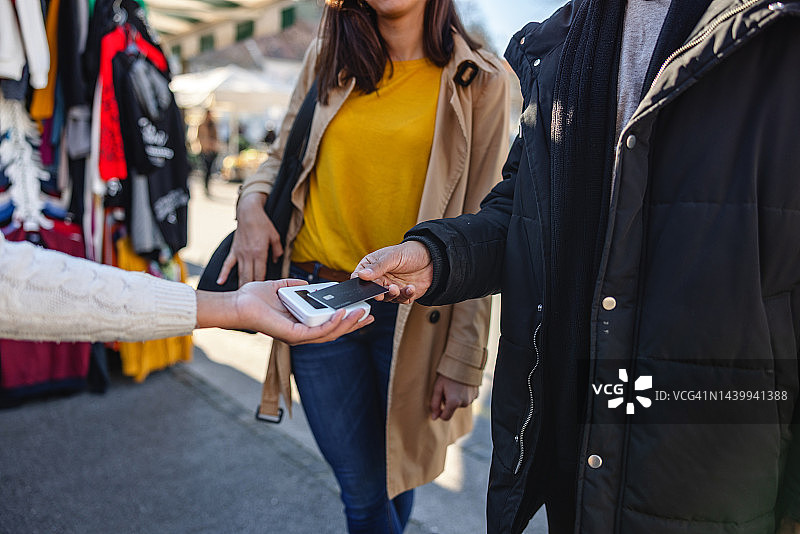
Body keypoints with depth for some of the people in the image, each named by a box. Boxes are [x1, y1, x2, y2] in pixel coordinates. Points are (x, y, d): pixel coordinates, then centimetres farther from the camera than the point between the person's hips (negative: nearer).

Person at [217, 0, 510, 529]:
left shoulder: (480, 80, -1)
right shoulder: (326, 61, 8)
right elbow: (281, 157, 20)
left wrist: (462, 359, -7)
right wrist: (252, 203, -4)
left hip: (410, 311, -1)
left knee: (400, 471, 14)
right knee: (364, 489, 7)